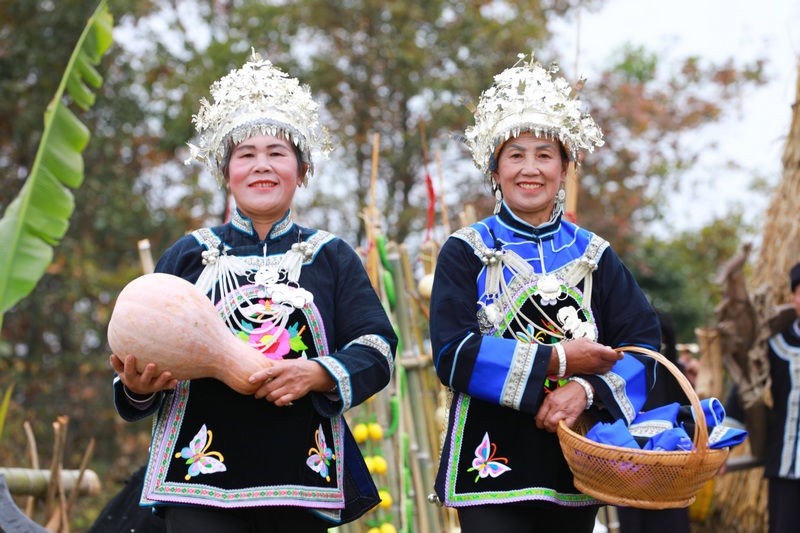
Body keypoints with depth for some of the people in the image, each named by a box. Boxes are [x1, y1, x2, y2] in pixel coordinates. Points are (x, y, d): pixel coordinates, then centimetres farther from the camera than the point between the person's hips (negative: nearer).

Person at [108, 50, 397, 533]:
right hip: (201, 474, -1)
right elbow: (142, 358, 10)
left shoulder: (331, 257, 10)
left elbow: (378, 352, 2)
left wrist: (317, 375, -17)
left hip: (302, 477, 1)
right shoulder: (190, 255, 10)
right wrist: (137, 386, -13)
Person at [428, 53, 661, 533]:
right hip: (492, 468, -3)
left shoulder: (595, 255, 8)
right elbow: (453, 356, -11)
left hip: (577, 466, 3)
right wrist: (556, 361, -16)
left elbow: (645, 344, -2)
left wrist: (586, 388, -21)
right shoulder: (466, 253, 1)